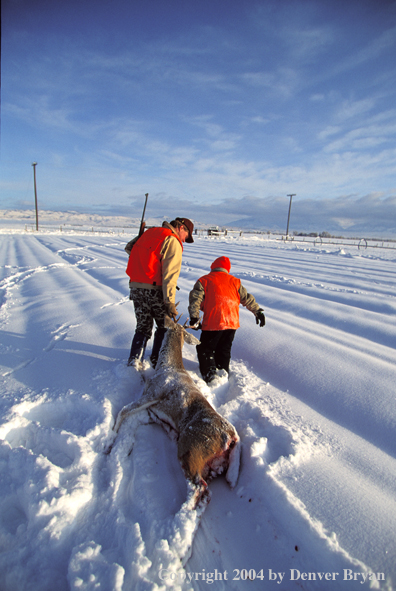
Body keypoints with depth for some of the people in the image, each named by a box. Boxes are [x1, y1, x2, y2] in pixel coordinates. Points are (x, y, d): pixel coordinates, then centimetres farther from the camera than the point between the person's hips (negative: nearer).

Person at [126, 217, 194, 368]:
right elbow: (170, 273, -17)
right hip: (154, 289, -7)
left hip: (135, 287, 7)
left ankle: (134, 361, 10)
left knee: (143, 327, 17)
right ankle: (157, 361, 17)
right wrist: (170, 301, -21)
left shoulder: (148, 233, 19)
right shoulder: (173, 241, -6)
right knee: (165, 326, 13)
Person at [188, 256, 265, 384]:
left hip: (213, 323, -4)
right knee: (224, 350, 20)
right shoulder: (234, 281, 19)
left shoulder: (204, 280, 9)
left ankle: (210, 375, -2)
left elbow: (195, 299, -4)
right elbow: (247, 298, 18)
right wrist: (258, 311, 24)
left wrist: (194, 318, -9)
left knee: (205, 349, 10)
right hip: (232, 322, 4)